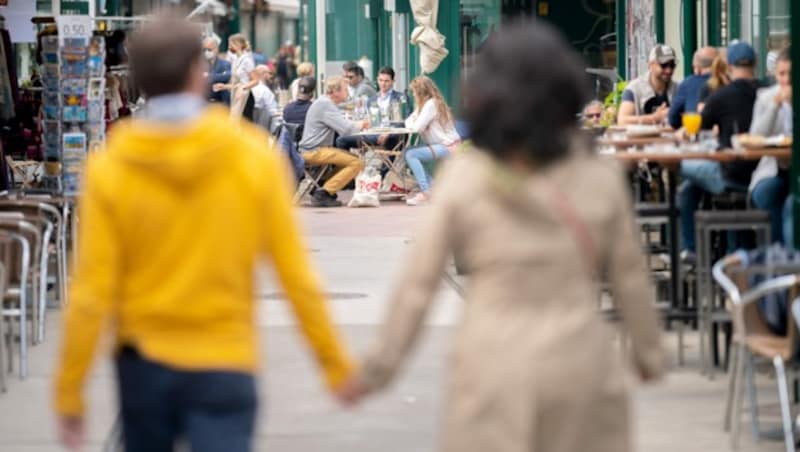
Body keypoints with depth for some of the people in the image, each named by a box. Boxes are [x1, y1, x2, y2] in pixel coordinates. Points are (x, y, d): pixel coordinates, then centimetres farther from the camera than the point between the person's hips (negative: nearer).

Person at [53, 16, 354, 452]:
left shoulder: (109, 170, -7)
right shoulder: (254, 155, -7)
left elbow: (91, 293, -9)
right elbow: (295, 274, -6)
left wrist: (69, 392, -2)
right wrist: (335, 363, 4)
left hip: (144, 365, 2)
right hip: (225, 366, -2)